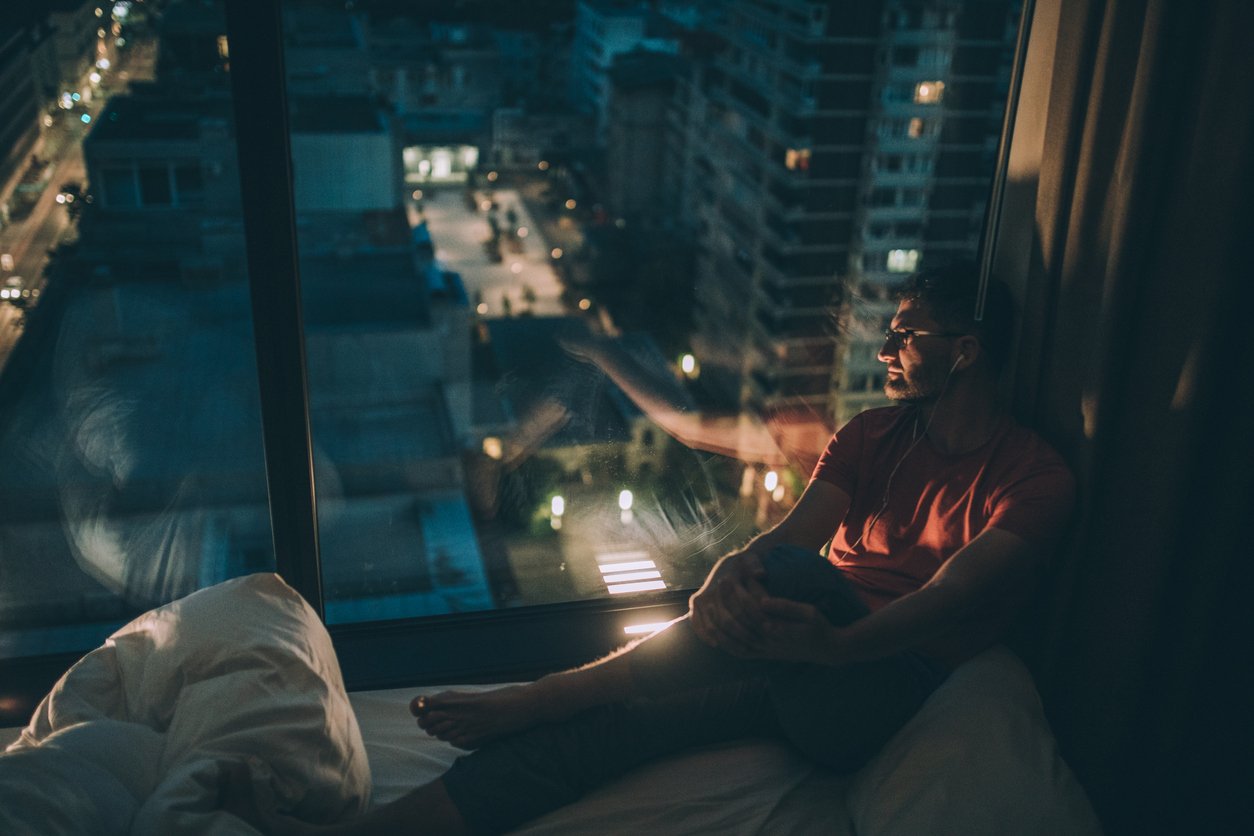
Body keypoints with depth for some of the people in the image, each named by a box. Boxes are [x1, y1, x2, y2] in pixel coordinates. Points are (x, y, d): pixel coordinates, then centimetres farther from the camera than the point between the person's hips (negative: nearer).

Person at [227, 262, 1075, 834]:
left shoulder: (1033, 476, -3)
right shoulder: (874, 433, 15)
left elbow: (949, 601, -18)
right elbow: (795, 529, 1)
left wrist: (833, 644, -37)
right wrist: (736, 569, -23)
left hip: (887, 682, -4)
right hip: (815, 643, 5)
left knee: (798, 578, -35)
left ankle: (538, 699, -23)